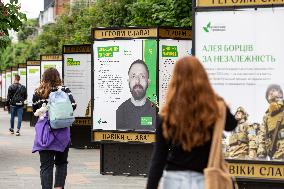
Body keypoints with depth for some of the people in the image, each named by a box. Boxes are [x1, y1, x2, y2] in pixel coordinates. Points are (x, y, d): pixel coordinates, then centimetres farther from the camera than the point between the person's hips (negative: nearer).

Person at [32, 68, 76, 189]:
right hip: (61, 131, 0)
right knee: (61, 163, 16)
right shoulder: (64, 90, -1)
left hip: (44, 132, 0)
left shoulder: (38, 93, 3)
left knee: (46, 165, 1)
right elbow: (73, 105, -10)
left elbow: (35, 110, 10)